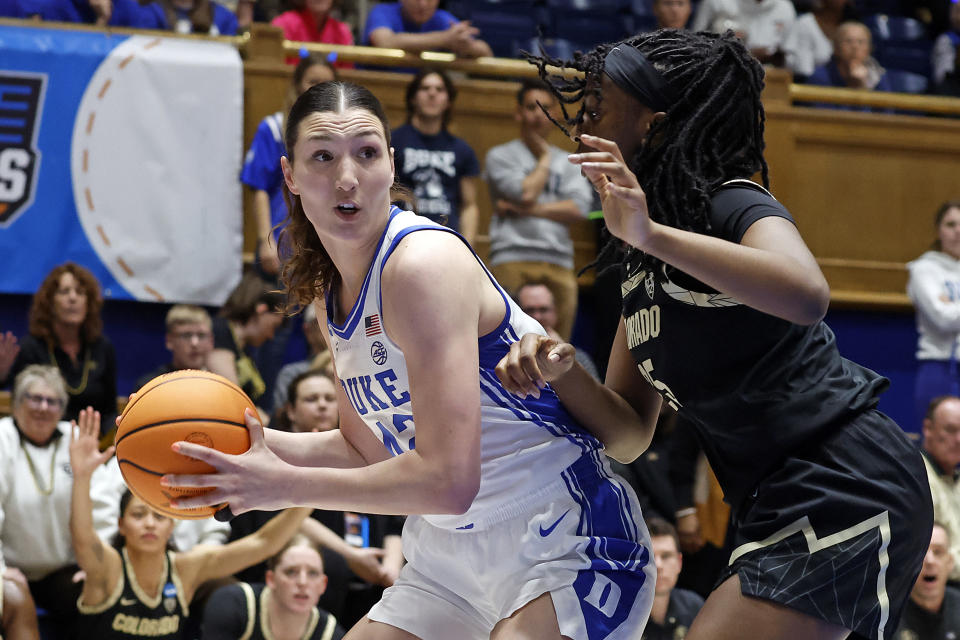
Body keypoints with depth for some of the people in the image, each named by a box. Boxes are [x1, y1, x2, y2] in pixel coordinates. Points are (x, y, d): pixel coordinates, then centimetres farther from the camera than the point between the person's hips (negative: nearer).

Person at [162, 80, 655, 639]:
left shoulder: (425, 264, -21)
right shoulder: (329, 291, 7)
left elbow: (447, 479, -27)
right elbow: (369, 451, 16)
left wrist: (287, 486, -20)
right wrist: (248, 439, 2)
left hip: (563, 546, -9)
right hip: (455, 550, 9)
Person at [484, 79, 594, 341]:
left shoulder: (567, 162, 20)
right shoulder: (500, 155, 11)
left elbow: (579, 208, 4)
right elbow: (526, 192, -6)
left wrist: (527, 210, -3)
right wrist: (545, 157, 9)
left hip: (559, 262, 3)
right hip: (513, 258, -3)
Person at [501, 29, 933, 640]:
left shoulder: (734, 206, -9)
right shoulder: (639, 268, 17)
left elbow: (807, 296, -33)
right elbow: (630, 430, 14)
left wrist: (651, 234, -34)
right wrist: (562, 371, -7)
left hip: (846, 486, -9)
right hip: (776, 506, 10)